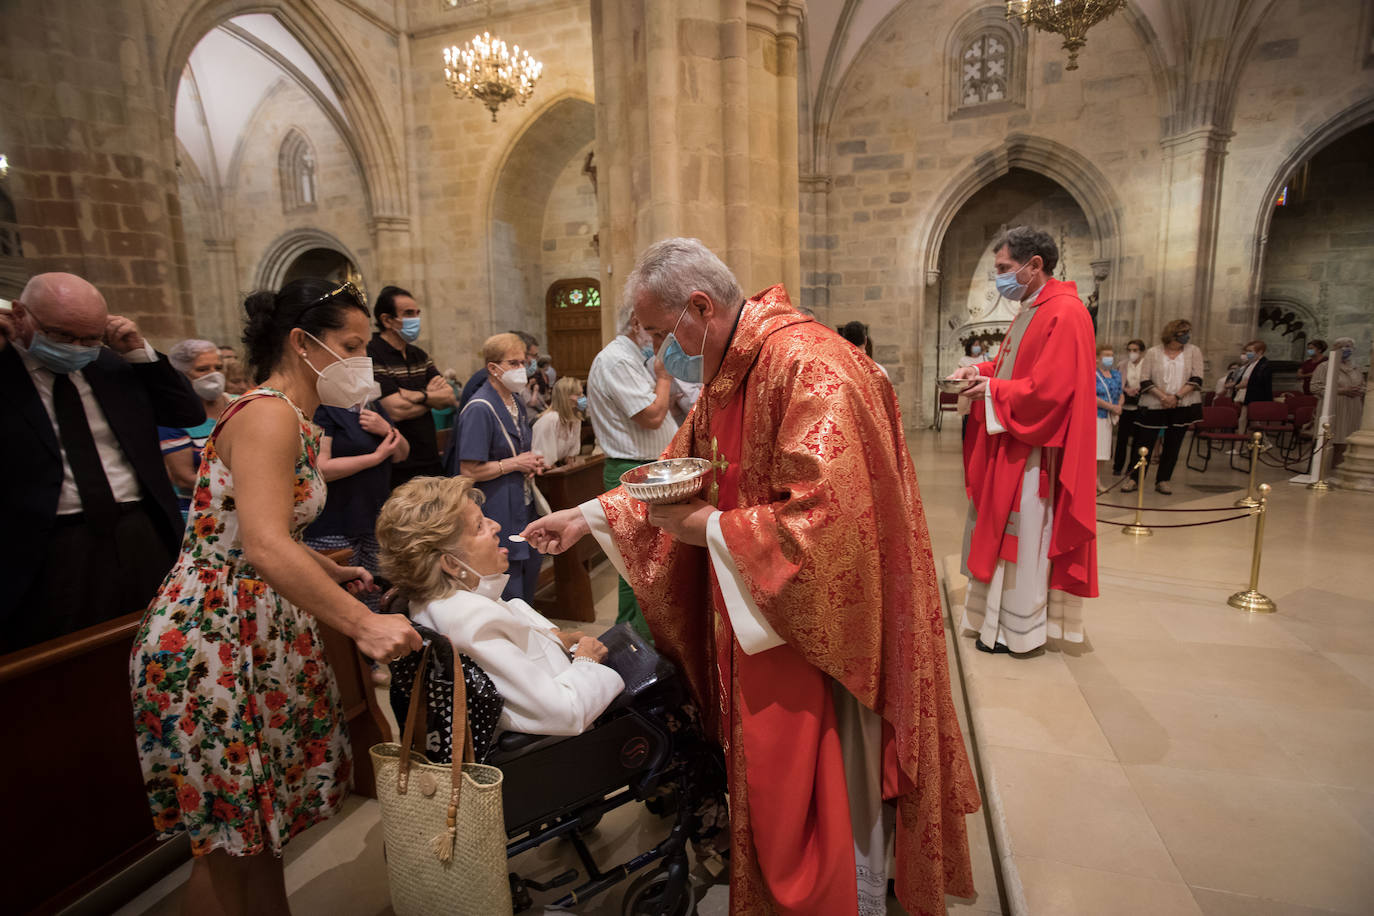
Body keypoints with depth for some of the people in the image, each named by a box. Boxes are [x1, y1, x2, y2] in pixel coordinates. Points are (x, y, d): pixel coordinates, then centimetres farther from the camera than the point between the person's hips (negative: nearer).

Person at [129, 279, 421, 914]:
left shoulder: (295, 419, 11)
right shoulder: (269, 414, -20)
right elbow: (265, 548, -32)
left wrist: (335, 573, 24)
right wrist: (362, 624, -35)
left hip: (260, 632, 9)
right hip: (211, 640, -9)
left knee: (261, 816, 20)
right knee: (229, 838, 7)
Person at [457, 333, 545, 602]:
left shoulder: (517, 401, 11)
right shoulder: (479, 409, -18)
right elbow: (469, 470, -22)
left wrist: (532, 462, 4)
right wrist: (515, 463, -16)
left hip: (523, 506, 9)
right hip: (498, 511, -9)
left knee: (530, 571, 18)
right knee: (509, 587, 0)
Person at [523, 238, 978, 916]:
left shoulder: (807, 364, -24)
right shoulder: (726, 373, 7)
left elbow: (829, 515, -29)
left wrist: (710, 528, -20)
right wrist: (589, 515, 8)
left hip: (815, 621, -9)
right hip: (753, 617, 9)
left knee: (832, 796, 11)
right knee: (766, 778, 23)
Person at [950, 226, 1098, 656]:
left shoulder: (1065, 313, -18)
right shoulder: (1031, 310, 14)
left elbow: (1050, 388, -24)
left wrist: (992, 390, -15)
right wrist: (982, 371, 4)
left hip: (1033, 451, -9)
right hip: (1011, 444, 10)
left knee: (1022, 537, 1)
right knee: (1004, 533, 14)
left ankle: (1018, 629, 15)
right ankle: (1000, 616, 26)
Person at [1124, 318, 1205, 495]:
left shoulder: (1193, 351, 7)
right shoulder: (1153, 352, 2)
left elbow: (1196, 379, -1)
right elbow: (1145, 381, -4)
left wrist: (1177, 396, -13)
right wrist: (1163, 396, -16)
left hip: (1182, 406, 2)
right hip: (1153, 406, -2)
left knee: (1173, 445, 5)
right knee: (1144, 442, -2)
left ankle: (1163, 481, 14)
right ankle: (1134, 479, 6)